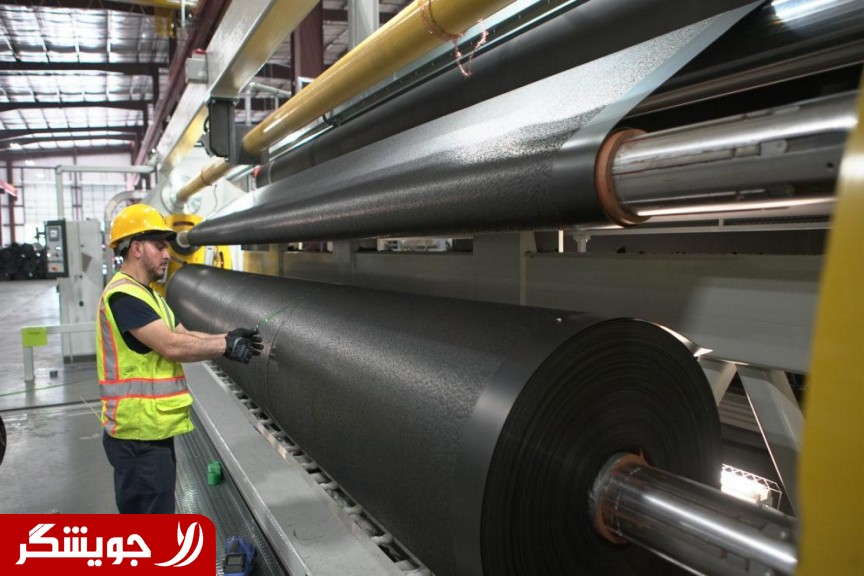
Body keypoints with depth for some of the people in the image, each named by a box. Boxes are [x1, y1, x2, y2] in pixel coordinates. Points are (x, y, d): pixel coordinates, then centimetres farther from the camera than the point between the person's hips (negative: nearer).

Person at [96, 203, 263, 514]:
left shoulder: (147, 294, 16)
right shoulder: (123, 295, -17)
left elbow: (183, 335, 12)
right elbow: (171, 346, -23)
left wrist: (227, 338, -3)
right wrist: (226, 346, -14)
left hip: (154, 429, 10)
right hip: (139, 434, -10)